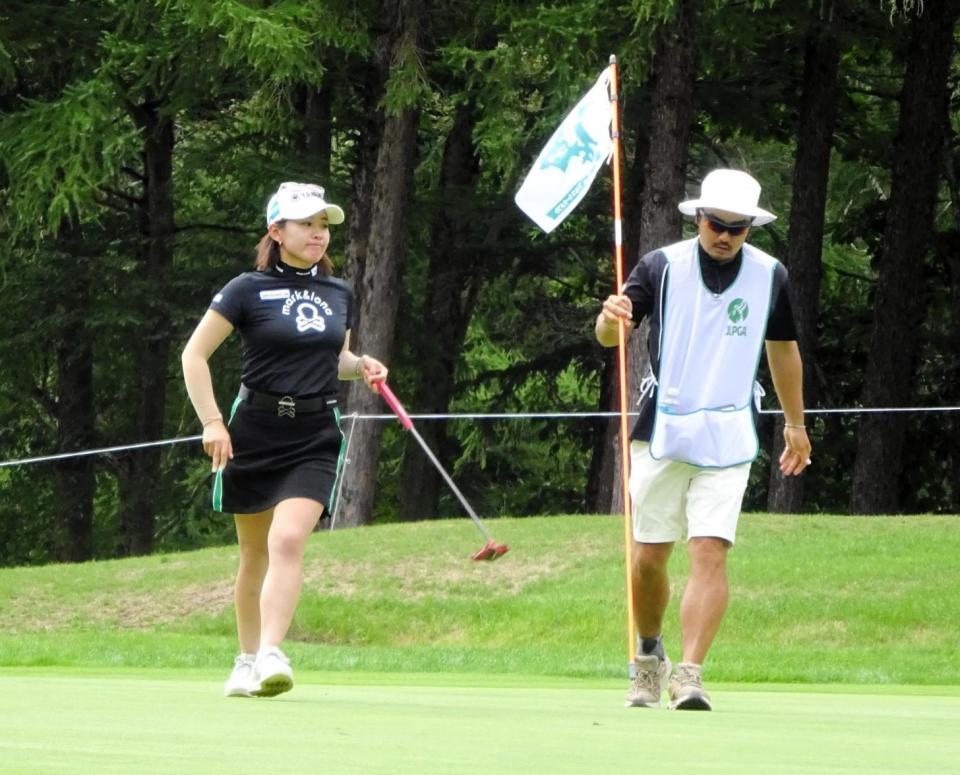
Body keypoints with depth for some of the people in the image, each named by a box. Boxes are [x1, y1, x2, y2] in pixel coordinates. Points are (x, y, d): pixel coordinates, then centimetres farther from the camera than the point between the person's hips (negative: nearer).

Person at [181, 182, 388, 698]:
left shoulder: (338, 294, 11)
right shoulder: (248, 290, -3)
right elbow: (194, 355, -2)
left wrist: (362, 366, 4)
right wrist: (212, 423, -11)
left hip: (316, 438, 2)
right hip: (255, 432, -2)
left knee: (288, 540, -18)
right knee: (255, 553, 7)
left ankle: (271, 655, -25)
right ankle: (246, 660, 22)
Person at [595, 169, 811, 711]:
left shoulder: (769, 275, 3)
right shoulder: (662, 266, -3)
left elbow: (783, 348, 18)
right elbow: (610, 335, -8)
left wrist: (796, 423, 25)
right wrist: (611, 317, -33)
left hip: (728, 439, 0)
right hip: (662, 434, 0)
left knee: (710, 553, -15)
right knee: (648, 557, 4)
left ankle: (689, 675, -18)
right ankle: (650, 657, 28)